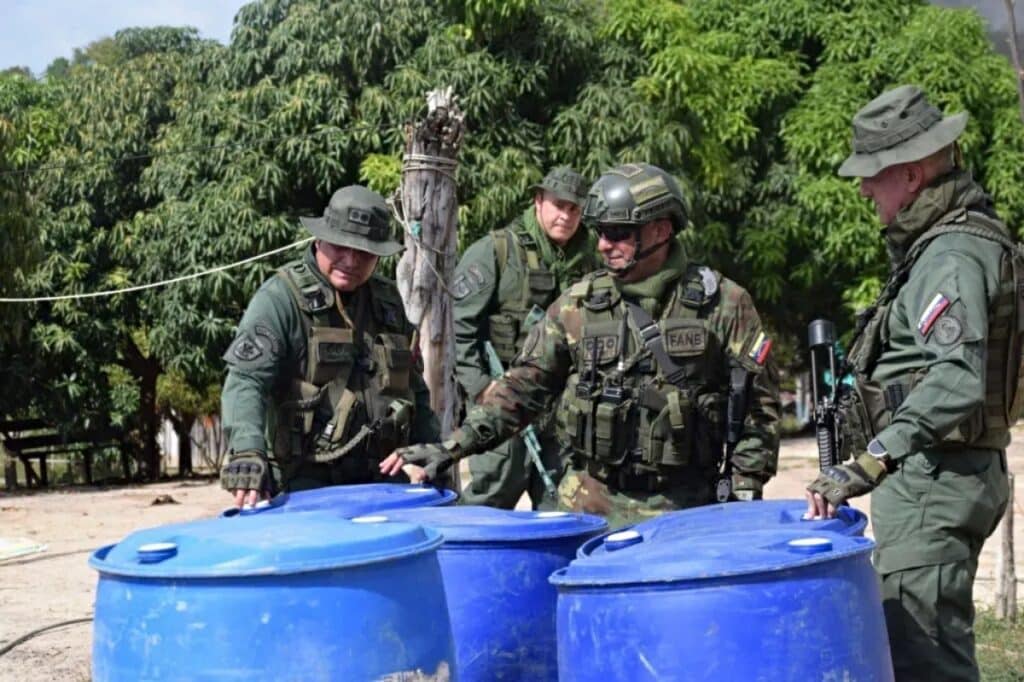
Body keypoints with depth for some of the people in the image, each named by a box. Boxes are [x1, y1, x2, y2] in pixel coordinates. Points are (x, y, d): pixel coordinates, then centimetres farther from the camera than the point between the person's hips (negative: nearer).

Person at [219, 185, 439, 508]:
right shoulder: (281, 298, -5)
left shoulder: (388, 300, 16)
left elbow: (415, 389, 25)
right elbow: (245, 380, -17)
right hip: (306, 486, -5)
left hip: (382, 483, 6)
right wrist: (248, 455, -33)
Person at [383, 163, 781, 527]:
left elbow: (758, 406, 3)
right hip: (591, 504, 2)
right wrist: (454, 446, -3)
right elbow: (524, 386, 6)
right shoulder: (578, 305, 4)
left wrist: (744, 490, -3)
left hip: (684, 510, -2)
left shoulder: (723, 305, -2)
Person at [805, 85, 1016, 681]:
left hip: (932, 480, -11)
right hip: (941, 476, 11)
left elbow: (957, 382, -31)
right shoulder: (951, 240, 16)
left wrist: (869, 464, -36)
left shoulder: (952, 256, -17)